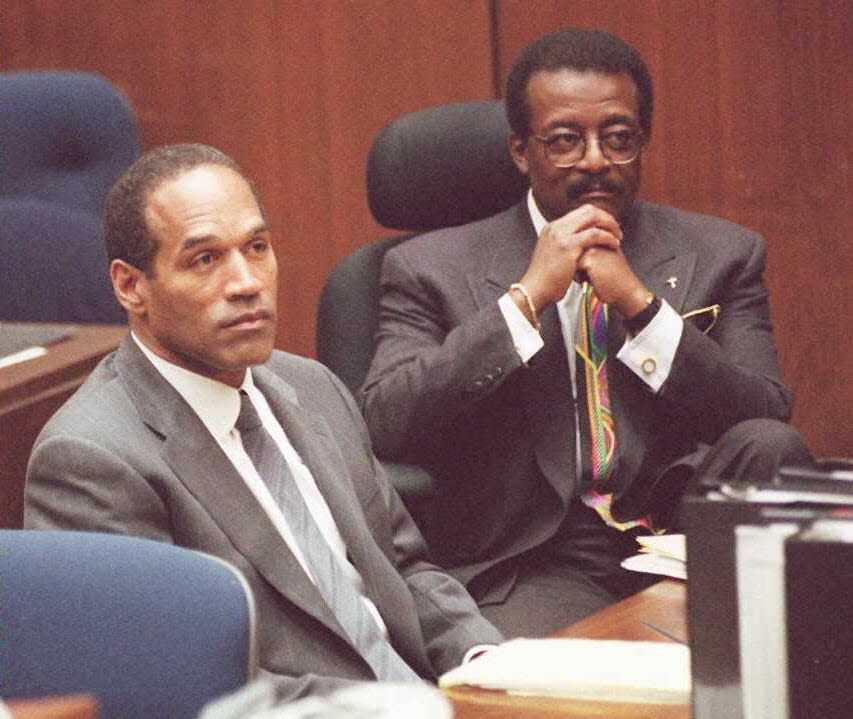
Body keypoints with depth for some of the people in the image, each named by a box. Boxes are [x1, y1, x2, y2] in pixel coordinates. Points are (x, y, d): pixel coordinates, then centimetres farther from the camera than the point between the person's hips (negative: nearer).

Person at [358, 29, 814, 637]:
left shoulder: (720, 255, 12)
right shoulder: (434, 269, 7)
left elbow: (768, 421, 0)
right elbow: (383, 426, -8)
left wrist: (641, 305, -12)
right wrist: (526, 298, -12)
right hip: (537, 570, -5)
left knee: (769, 448, -25)